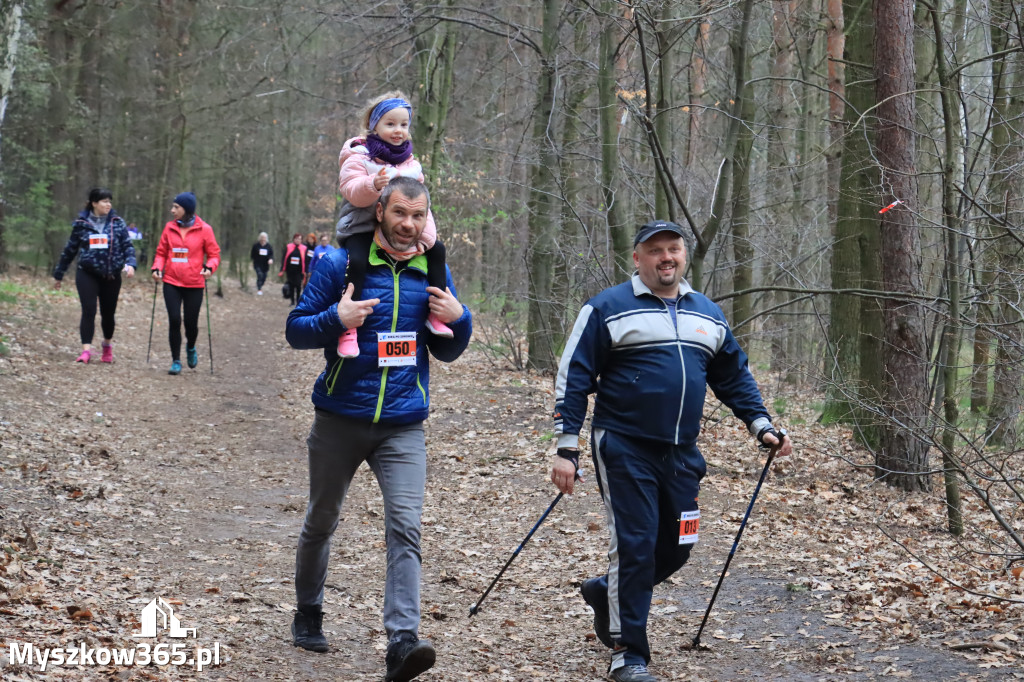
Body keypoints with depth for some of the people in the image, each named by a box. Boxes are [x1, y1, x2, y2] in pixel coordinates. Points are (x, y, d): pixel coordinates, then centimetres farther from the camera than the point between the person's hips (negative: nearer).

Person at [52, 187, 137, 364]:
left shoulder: (117, 223, 2)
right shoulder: (81, 224, 1)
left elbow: (128, 246, 3)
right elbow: (70, 250, 10)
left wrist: (130, 263, -17)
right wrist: (58, 274, 16)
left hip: (111, 276, 1)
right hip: (87, 275, -1)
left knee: (108, 313, 9)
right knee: (88, 311, -12)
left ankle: (107, 345, 32)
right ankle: (86, 350, -11)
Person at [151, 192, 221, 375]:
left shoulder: (204, 229, -4)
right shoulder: (170, 228, 4)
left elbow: (214, 254, 1)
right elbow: (161, 252, 12)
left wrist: (209, 267, -18)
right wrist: (157, 268, -5)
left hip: (194, 284, -2)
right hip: (171, 283, 2)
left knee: (191, 322, 5)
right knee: (174, 321, -4)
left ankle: (191, 348, 38)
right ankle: (176, 361, 8)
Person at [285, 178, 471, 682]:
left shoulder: (435, 274, 6)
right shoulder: (340, 263, -5)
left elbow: (446, 352, 15)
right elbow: (296, 330, -3)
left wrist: (458, 319, -6)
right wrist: (335, 318, -23)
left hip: (402, 428, 1)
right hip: (339, 422, -1)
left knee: (405, 528, -14)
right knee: (320, 523, 15)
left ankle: (402, 641, -18)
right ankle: (308, 616, 36)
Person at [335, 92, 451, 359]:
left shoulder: (411, 163, 12)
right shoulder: (359, 157, -4)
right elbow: (351, 190, -19)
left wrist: (426, 237, -3)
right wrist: (373, 185, -40)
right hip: (362, 229, -6)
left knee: (437, 248, 0)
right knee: (357, 260, -33)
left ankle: (436, 313, 7)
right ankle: (347, 327, -30)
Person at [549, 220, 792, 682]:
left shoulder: (708, 315, 14)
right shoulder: (607, 309, -2)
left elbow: (734, 378, 24)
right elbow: (573, 380, -4)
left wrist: (761, 425, 13)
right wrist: (567, 449, -9)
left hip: (682, 455, 6)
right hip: (625, 450, -5)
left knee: (674, 549, 10)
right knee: (634, 546, -8)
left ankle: (605, 593, 37)